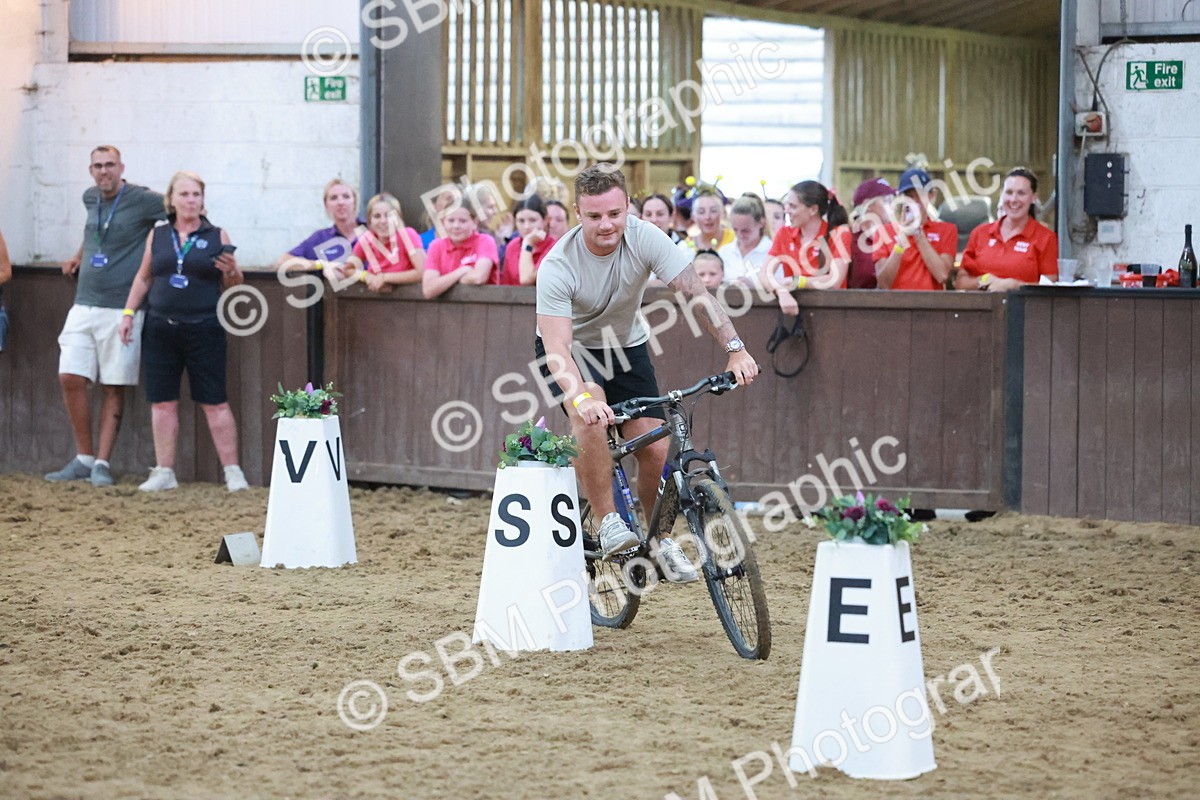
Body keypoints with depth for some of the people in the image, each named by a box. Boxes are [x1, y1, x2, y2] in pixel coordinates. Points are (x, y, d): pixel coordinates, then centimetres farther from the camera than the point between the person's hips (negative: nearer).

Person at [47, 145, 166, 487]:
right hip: (84, 305, 5)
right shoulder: (91, 198, 12)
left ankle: (102, 463, 4)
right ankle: (84, 458, 7)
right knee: (70, 378, -4)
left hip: (121, 310, -5)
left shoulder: (141, 199, -7)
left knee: (114, 388, -1)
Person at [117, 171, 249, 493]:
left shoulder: (217, 237, 1)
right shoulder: (157, 235, 9)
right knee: (162, 402, 4)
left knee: (214, 403, -3)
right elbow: (143, 278, 17)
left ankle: (233, 472, 2)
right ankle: (164, 472, 12)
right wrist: (128, 313, 11)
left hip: (203, 330, -3)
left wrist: (231, 271, -17)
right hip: (160, 330, 3)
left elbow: (233, 285, 5)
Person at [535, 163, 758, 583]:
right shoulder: (558, 266, -30)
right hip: (571, 349, -3)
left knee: (656, 449, -8)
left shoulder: (645, 239, -23)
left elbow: (695, 292, -28)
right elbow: (556, 349, -37)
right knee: (591, 415, -34)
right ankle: (608, 523, -21)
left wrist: (736, 350, -41)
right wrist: (582, 398, -56)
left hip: (625, 347, 3)